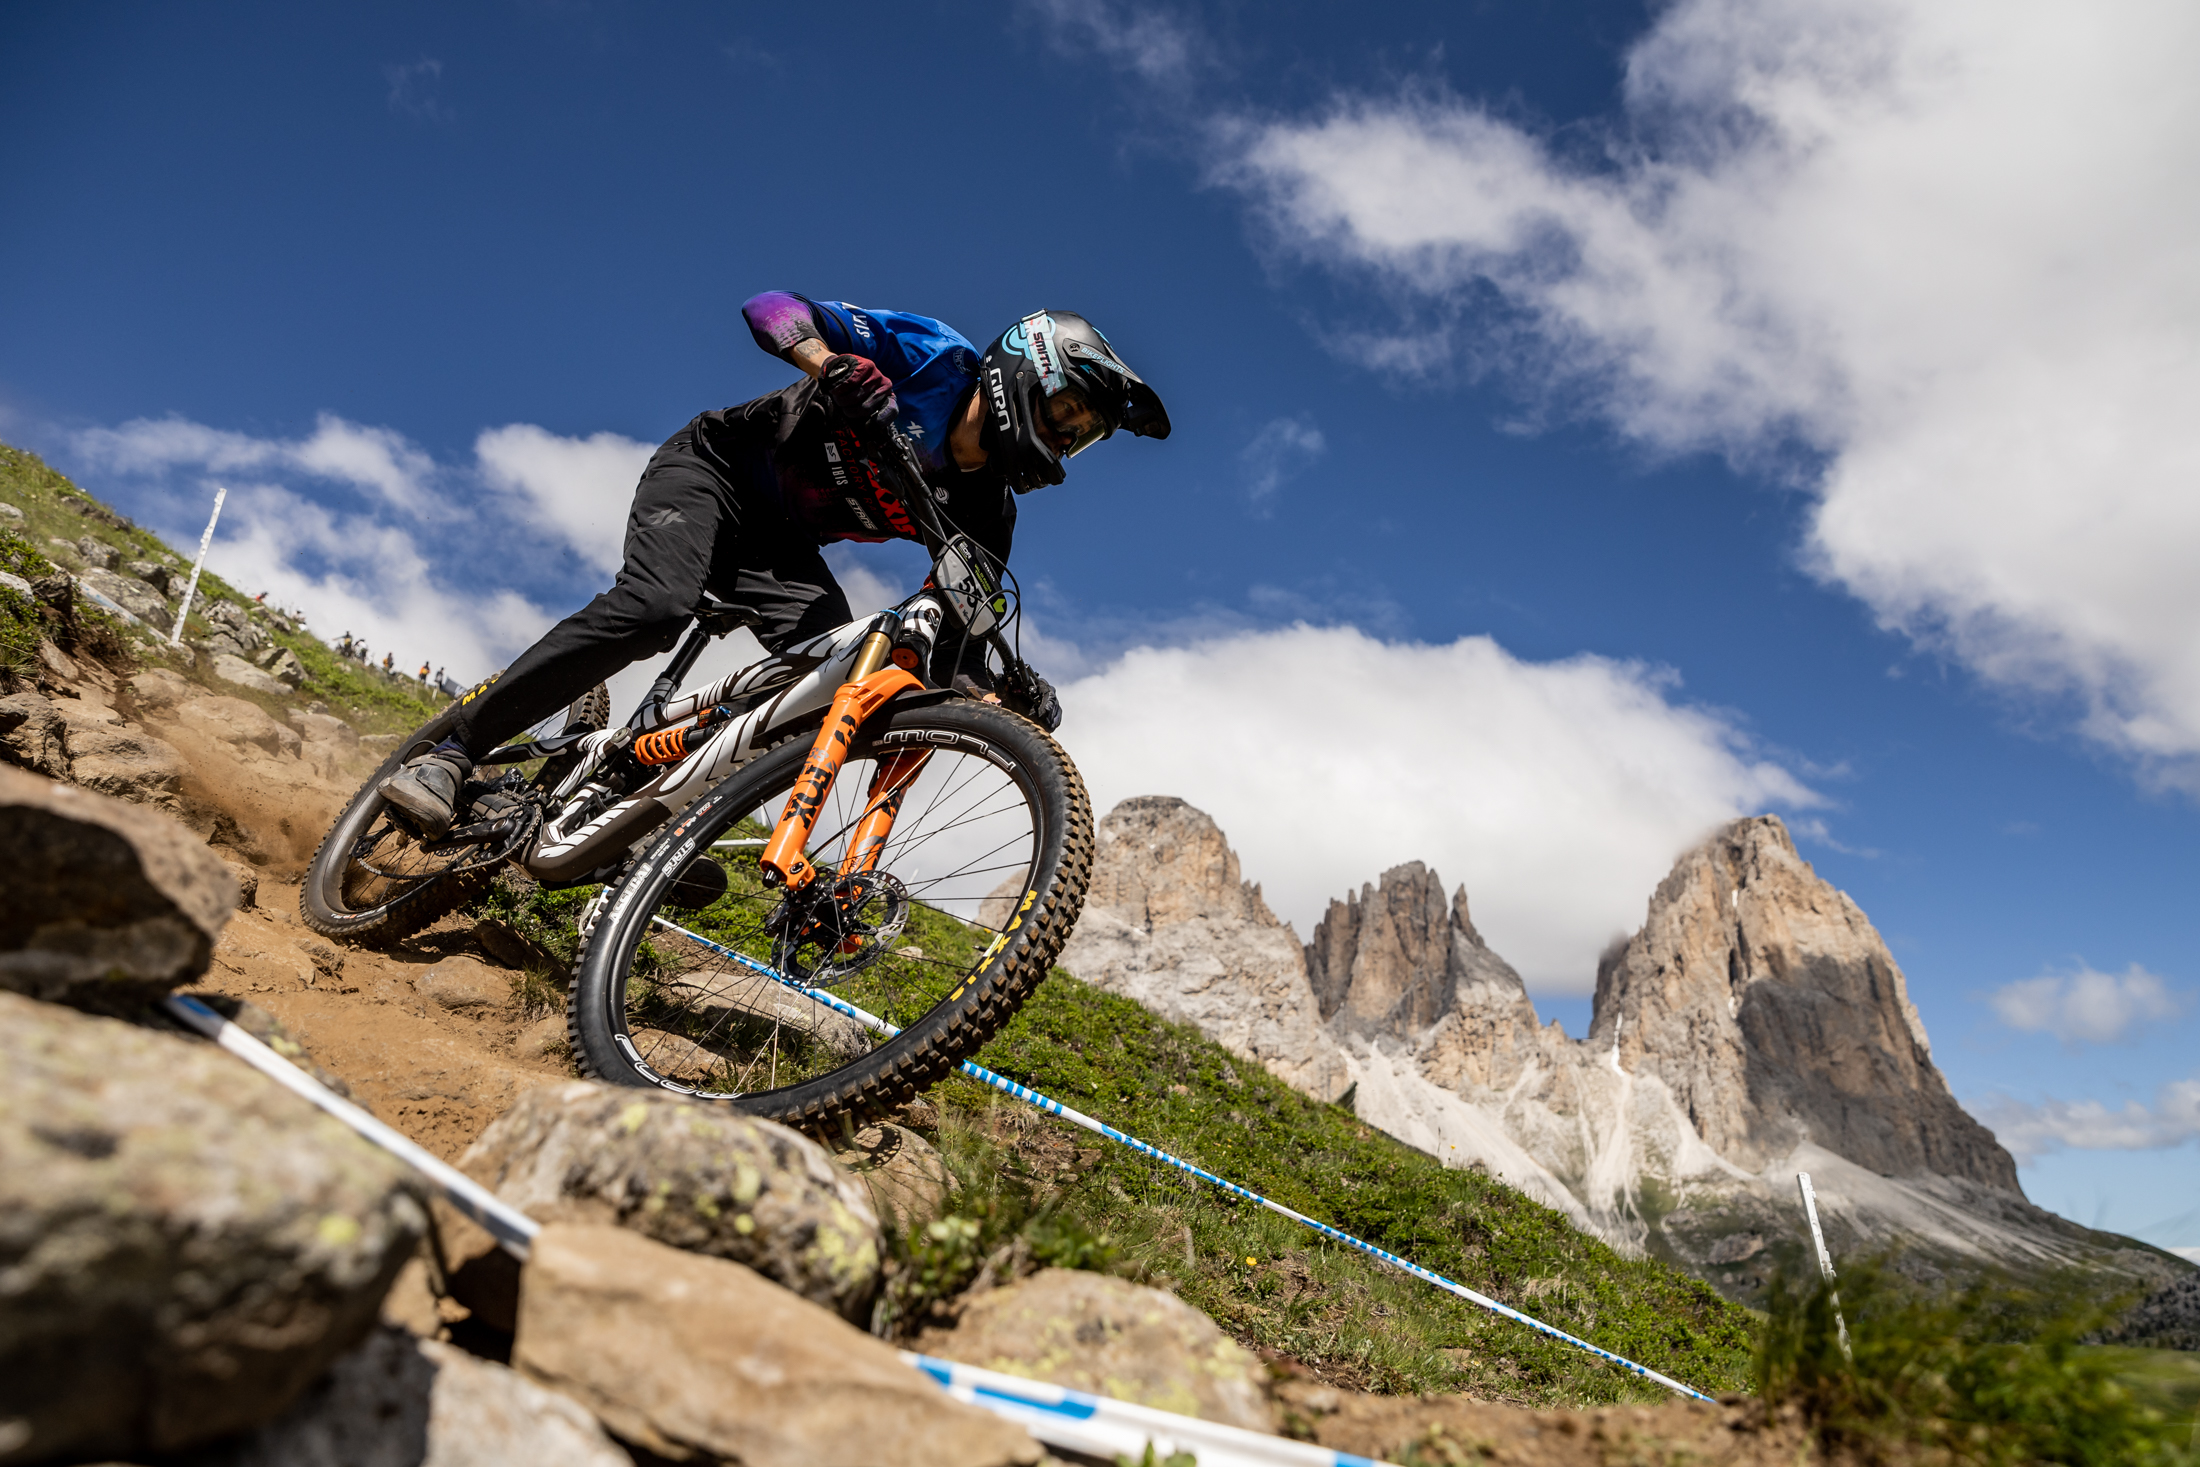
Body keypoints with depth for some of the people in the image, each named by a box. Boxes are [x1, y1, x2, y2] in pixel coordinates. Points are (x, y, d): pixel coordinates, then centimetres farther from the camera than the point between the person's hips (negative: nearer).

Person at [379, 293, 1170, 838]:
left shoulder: (985, 512, -4)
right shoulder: (933, 359, -16)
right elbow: (772, 307, -18)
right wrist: (832, 365, -41)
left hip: (779, 545, 5)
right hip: (712, 467, -5)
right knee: (653, 608, -32)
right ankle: (454, 753, -16)